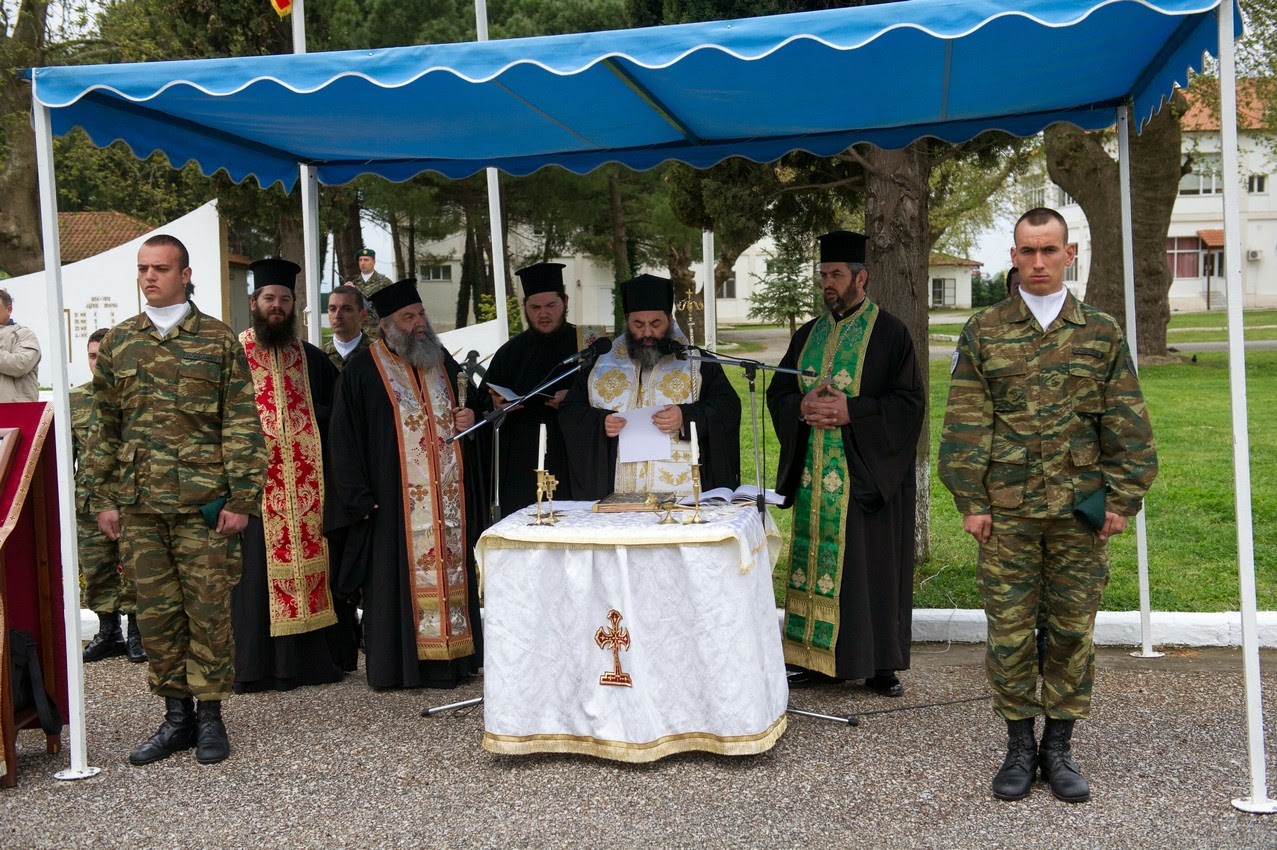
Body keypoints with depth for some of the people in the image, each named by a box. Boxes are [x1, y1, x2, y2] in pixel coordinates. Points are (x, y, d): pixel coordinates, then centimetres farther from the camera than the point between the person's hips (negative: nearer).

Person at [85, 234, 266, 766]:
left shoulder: (218, 341, 1)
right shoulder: (118, 343, 11)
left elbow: (242, 424, -2)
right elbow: (104, 427, 14)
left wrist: (242, 498, -8)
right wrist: (102, 498, 8)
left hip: (203, 503, -3)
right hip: (137, 506, 3)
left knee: (208, 610, 1)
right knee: (155, 613, 7)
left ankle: (209, 716, 14)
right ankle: (176, 716, 18)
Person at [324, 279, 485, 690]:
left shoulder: (443, 362, 13)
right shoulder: (362, 371, -3)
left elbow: (468, 405, 26)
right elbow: (345, 439, -6)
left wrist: (470, 417, 1)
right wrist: (359, 498, -13)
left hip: (448, 497, 5)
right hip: (396, 498, -5)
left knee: (451, 569, 7)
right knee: (399, 575, -3)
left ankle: (452, 653, 15)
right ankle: (399, 664, 5)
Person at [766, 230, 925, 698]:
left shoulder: (888, 331, -3)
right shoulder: (808, 335, 14)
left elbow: (909, 400, -9)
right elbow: (778, 392, 14)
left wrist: (851, 411, -18)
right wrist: (803, 407, -8)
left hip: (869, 473, -5)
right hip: (815, 474, 5)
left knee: (871, 564, -1)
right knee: (816, 561, 7)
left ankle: (879, 664, 8)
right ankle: (819, 658, 15)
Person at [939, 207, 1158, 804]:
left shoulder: (1102, 333, 6)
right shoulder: (984, 332, 4)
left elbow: (1127, 425, 6)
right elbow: (965, 423, 1)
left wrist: (1123, 499, 0)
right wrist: (970, 501, -4)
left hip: (1079, 509, 1)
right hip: (1007, 511, -1)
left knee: (1073, 630, 6)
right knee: (1009, 631, 2)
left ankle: (1059, 748, 20)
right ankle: (1020, 745, 18)